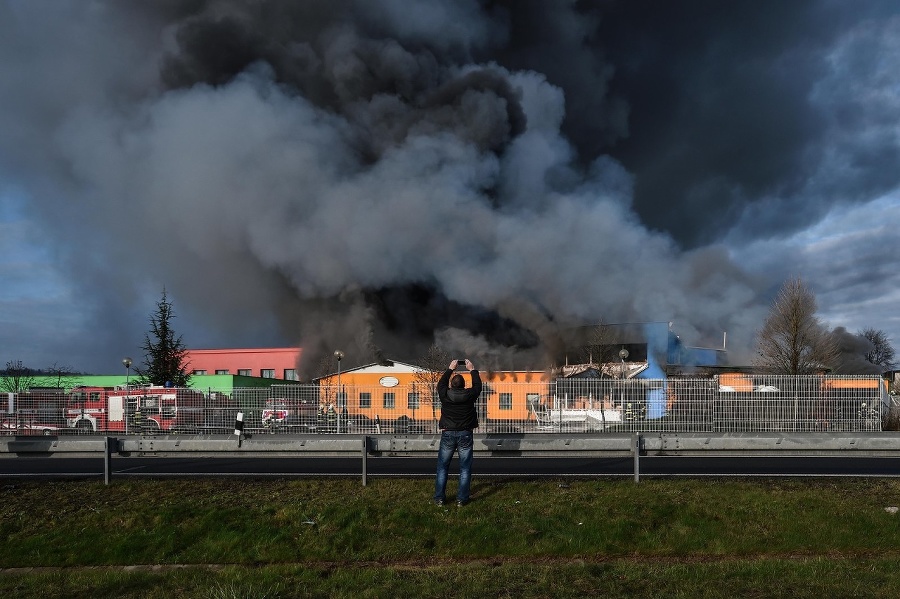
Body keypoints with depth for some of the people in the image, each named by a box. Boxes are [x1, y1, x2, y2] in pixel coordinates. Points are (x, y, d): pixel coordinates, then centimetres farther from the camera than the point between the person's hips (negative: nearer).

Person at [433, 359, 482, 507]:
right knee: (465, 468, 6)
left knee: (442, 467, 9)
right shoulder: (469, 395, -6)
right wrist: (472, 370, 27)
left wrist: (450, 369, 28)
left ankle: (439, 498, 9)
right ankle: (461, 499, 5)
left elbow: (441, 383, 17)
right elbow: (477, 385, 15)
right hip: (465, 434, 0)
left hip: (447, 434, 0)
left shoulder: (445, 395, -5)